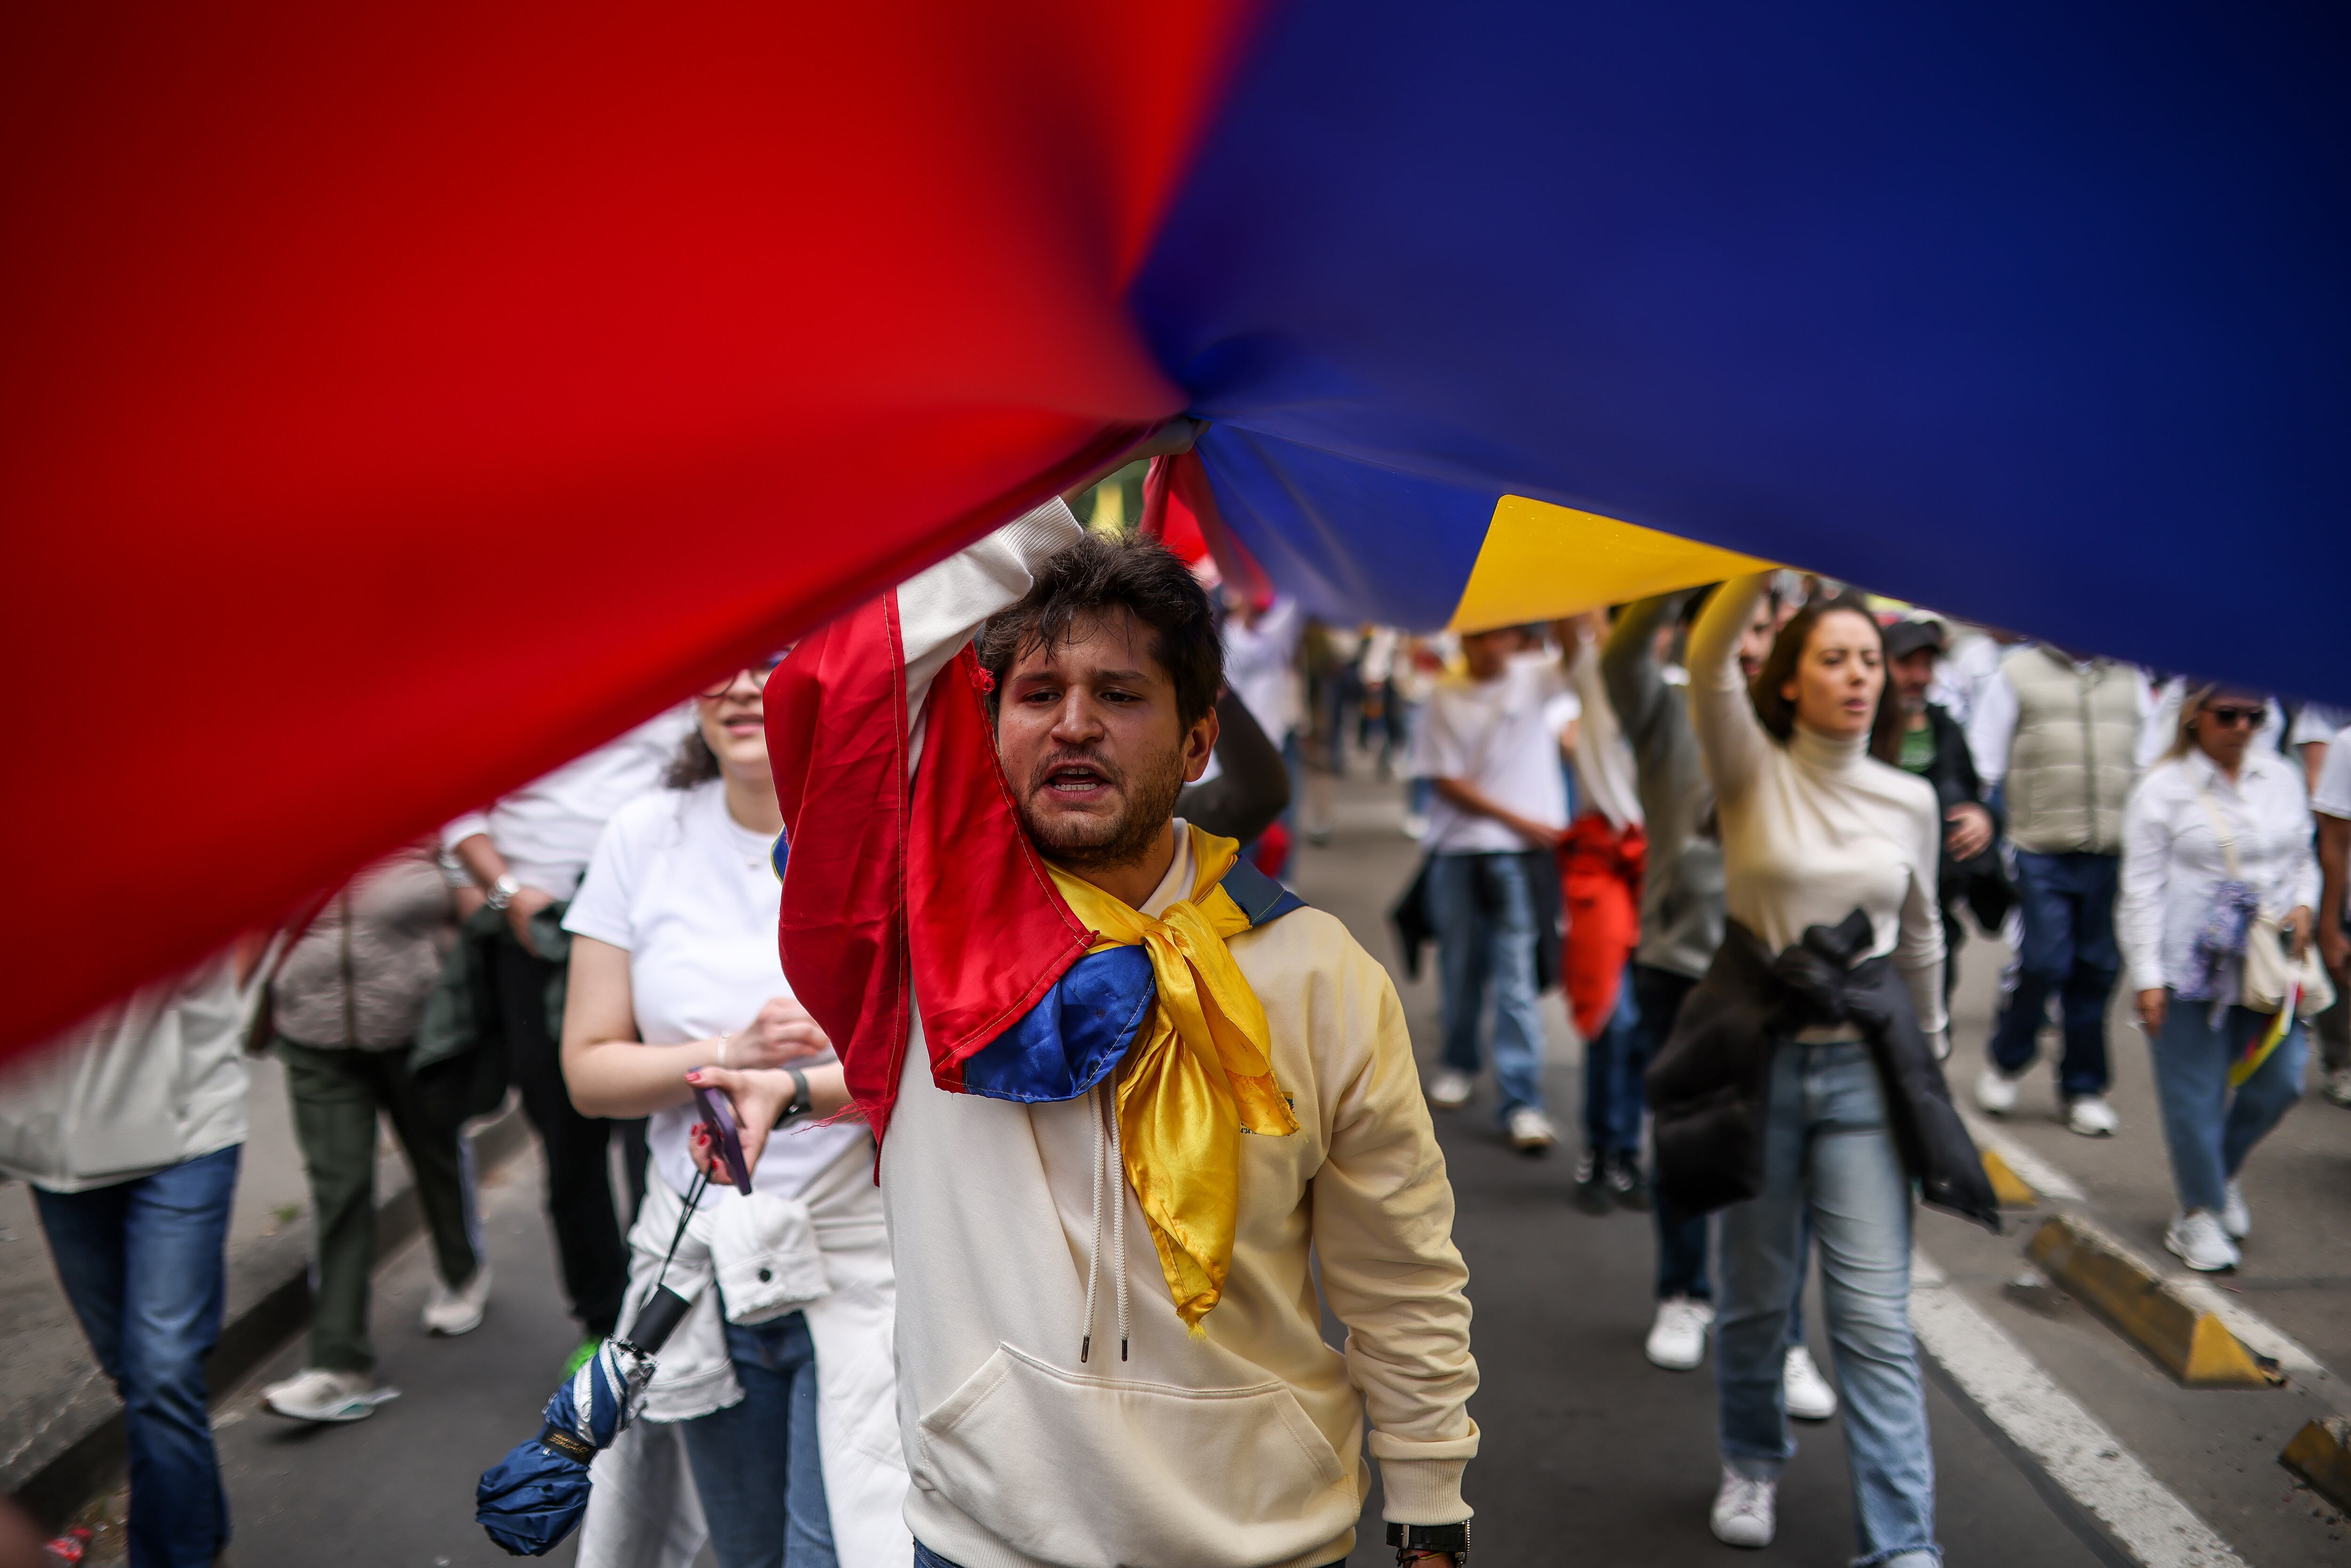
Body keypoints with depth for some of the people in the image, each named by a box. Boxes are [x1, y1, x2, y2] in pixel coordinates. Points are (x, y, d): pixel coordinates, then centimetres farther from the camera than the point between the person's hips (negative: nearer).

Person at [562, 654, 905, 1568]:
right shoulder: (644, 838, 2)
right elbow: (588, 1072, 1)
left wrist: (794, 1089, -29)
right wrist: (730, 1056, -16)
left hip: (863, 1262, -3)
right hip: (702, 1270, 3)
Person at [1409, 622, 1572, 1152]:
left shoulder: (1534, 678, 0)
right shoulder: (1447, 699, 1)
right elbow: (1448, 781, -2)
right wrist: (1517, 819, -9)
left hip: (1522, 852, -2)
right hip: (1457, 848, 2)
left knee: (1516, 974, -7)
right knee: (1460, 968, 13)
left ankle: (1522, 1101, -4)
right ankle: (1459, 1064, 37)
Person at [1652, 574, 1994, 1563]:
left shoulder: (1912, 802, 4)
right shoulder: (1753, 774, -4)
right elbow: (1708, 657, -23)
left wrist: (1923, 1058, 23)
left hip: (1865, 1068, 1)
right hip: (1760, 1058, -1)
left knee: (1877, 1316, -4)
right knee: (1755, 1295, 13)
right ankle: (1753, 1464, 38)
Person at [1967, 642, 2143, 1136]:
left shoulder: (2129, 678, 14)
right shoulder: (2018, 672, 5)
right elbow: (1984, 765, 5)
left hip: (2112, 854, 3)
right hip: (2040, 852, -3)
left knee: (2098, 969, 5)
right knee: (2045, 962, -9)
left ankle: (2084, 1087, 18)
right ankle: (2005, 1062, 16)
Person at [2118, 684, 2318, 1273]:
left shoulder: (2282, 778, 9)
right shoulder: (2162, 790, -5)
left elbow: (2303, 858, 20)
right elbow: (2142, 890, -6)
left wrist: (2303, 905, -2)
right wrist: (2148, 978, -11)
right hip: (2192, 967, -5)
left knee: (2280, 1080, 7)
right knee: (2195, 1095, 1)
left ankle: (2223, 1172, 35)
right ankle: (2199, 1212, 18)